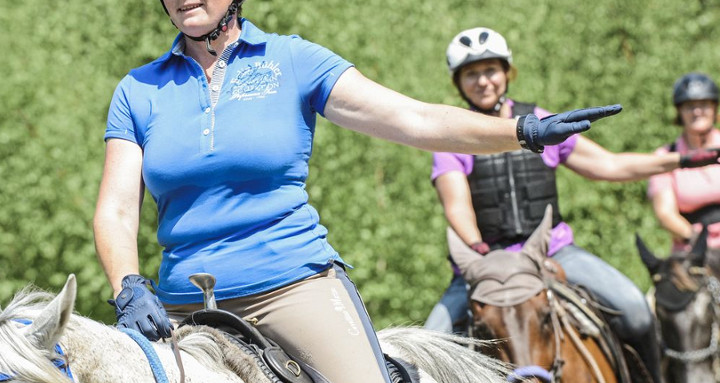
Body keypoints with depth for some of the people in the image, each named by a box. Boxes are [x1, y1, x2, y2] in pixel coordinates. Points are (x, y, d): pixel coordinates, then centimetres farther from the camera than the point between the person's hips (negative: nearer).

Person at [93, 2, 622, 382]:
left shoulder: (292, 61, 5)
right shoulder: (139, 91, 9)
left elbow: (415, 121, -1)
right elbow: (116, 211, 3)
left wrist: (526, 131, -12)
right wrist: (130, 291, -17)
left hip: (295, 283, -2)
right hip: (183, 308, 2)